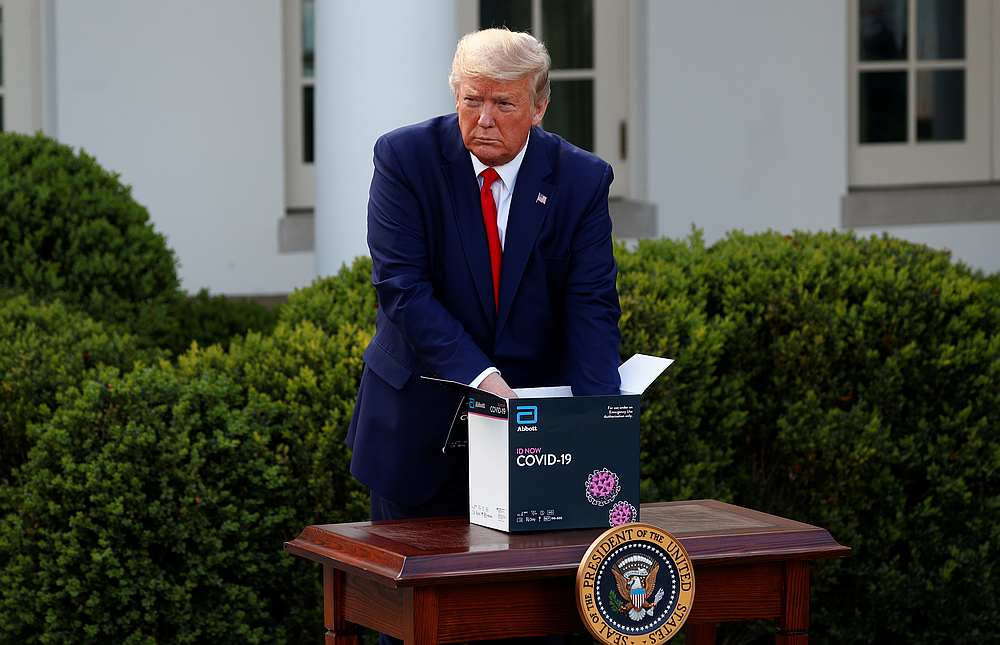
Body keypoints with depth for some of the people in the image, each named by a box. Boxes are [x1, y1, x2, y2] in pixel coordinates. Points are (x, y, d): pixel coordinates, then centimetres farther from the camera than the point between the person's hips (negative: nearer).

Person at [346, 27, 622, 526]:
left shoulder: (582, 179, -6)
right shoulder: (405, 158, -11)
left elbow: (592, 306, -11)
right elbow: (402, 287, -17)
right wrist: (480, 376, -29)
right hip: (418, 416, -1)